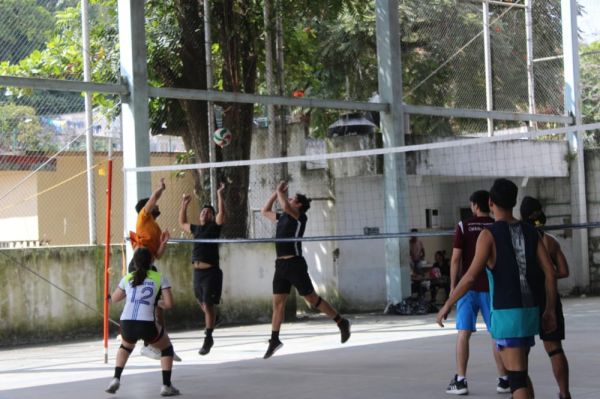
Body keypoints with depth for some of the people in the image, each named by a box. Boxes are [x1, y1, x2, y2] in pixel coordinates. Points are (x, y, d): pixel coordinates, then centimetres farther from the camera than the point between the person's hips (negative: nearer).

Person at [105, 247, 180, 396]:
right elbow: (168, 304, 3)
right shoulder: (160, 278, 10)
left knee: (126, 346, 38)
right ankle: (166, 386, 15)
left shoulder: (128, 278, 18)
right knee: (167, 348, 26)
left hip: (126, 324, 3)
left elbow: (114, 299, 33)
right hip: (147, 325, -3)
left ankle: (116, 379, 21)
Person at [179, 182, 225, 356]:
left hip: (211, 271, -6)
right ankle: (212, 320, 46)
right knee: (202, 303, 18)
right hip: (197, 271, 6)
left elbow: (222, 213, -18)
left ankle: (208, 338, -4)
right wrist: (184, 204, 29)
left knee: (208, 305, -9)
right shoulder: (196, 228, 15)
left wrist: (219, 195, -18)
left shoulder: (214, 227, -1)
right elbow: (182, 223, 33)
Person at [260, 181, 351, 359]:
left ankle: (342, 322, 11)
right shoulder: (283, 217, 16)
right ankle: (274, 340, 5)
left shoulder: (300, 216, -7)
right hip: (281, 264, 8)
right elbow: (265, 211, 29)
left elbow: (285, 207, -27)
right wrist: (276, 193, 19)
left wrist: (280, 192, -9)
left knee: (312, 299, -1)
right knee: (277, 302, 3)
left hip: (295, 263, -8)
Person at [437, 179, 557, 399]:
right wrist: (550, 310, 9)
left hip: (506, 314, -6)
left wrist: (447, 305, -6)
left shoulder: (489, 234, -9)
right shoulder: (530, 232, 8)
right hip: (530, 311, 6)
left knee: (517, 377, -7)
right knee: (519, 371, 22)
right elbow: (549, 272, 2)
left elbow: (471, 276, -16)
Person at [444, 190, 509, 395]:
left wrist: (453, 286, 0)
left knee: (463, 332, 1)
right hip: (492, 287, 2)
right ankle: (503, 380, 9)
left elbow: (456, 258, -7)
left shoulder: (464, 226, -3)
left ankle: (460, 380, -3)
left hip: (468, 286, -2)